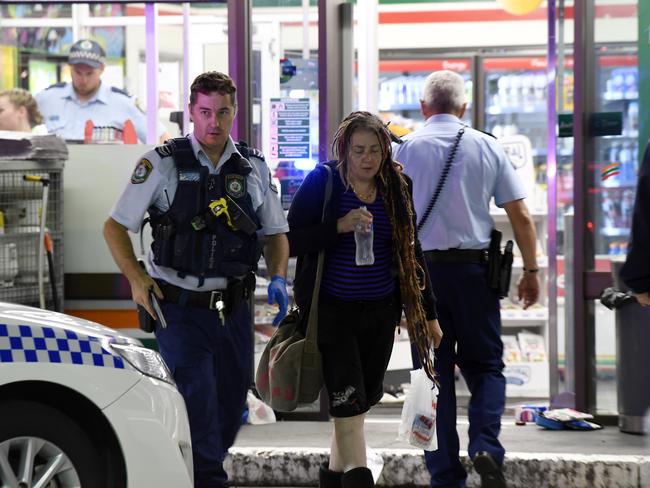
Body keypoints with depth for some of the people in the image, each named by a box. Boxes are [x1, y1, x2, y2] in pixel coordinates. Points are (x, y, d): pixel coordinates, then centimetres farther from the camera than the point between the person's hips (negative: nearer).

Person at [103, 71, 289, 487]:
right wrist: (136, 277, -15)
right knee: (198, 403, -13)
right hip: (180, 308, -4)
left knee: (231, 408, 11)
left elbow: (276, 233, 16)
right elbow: (115, 226, 0)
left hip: (234, 309, 4)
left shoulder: (255, 168, 7)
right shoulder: (163, 164, -3)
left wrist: (278, 277, -3)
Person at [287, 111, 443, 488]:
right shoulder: (322, 182, -6)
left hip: (381, 311, 5)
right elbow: (291, 240, -9)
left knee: (362, 399, 10)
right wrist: (339, 226, -23)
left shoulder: (397, 188, 6)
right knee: (348, 403, -12)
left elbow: (411, 252, 12)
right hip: (332, 311, -4)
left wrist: (428, 313, 12)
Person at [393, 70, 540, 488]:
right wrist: (531, 271, 12)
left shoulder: (405, 148, 1)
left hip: (422, 268, 0)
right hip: (474, 268, 0)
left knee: (434, 373, 6)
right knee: (485, 364, 13)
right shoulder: (488, 147, 4)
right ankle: (486, 446, -11)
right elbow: (521, 216, 3)